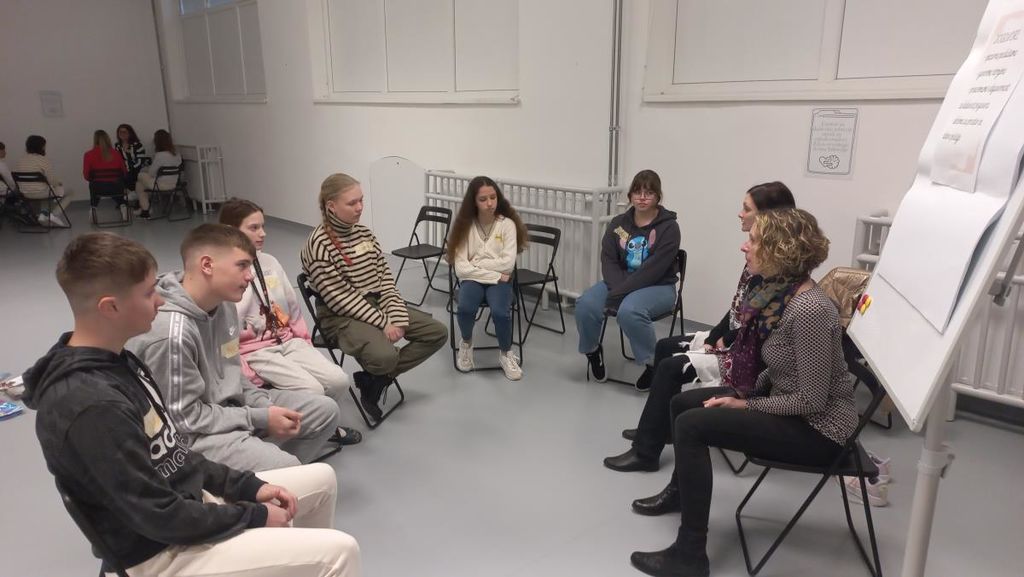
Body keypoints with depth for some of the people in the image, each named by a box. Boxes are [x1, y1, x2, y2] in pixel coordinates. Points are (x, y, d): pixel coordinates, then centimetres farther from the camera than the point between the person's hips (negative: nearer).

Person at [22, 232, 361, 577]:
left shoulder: (114, 360, 1)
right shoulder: (92, 406, -30)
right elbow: (160, 516, -25)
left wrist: (249, 486, 2)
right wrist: (254, 516, -14)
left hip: (190, 499, 9)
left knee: (321, 479, 16)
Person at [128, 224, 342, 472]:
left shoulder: (224, 304, 0)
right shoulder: (171, 332, -28)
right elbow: (183, 418, -22)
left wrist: (265, 406, -3)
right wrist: (260, 419, -17)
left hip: (229, 405, 9)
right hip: (196, 436, -9)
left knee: (325, 410, 7)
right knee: (290, 473, -26)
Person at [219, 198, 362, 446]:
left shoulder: (269, 262, 9)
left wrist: (305, 342, 10)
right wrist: (246, 373, -17)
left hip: (288, 341, 6)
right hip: (254, 351, -6)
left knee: (339, 380, -10)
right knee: (312, 390, -24)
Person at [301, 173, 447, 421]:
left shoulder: (365, 233, 7)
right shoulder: (318, 245, -16)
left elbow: (385, 278, 4)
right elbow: (340, 298, -18)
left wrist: (396, 317, -11)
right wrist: (383, 323, -21)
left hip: (377, 305, 8)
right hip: (341, 316, -8)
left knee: (437, 332, -2)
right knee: (386, 356, -36)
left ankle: (375, 380, 1)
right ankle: (375, 378, 5)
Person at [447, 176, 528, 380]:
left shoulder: (507, 224, -4)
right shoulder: (465, 225, -2)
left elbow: (507, 264, -12)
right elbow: (461, 268, -10)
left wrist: (476, 263, -9)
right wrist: (494, 275, -16)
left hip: (500, 281, -1)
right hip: (472, 279, 1)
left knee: (500, 312, -31)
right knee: (465, 308, -31)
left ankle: (505, 353, 1)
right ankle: (466, 343, 5)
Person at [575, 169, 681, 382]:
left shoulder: (668, 227, -9)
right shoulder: (618, 223, 6)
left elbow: (654, 269, -18)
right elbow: (608, 260, 0)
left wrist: (621, 292, -23)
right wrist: (617, 288, -19)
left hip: (658, 286, -4)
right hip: (620, 282, 5)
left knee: (629, 310, -36)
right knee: (585, 304, -22)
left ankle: (653, 364, -15)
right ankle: (592, 351, 6)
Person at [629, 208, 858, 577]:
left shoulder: (809, 309, -28)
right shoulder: (775, 291, 0)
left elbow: (812, 400, -26)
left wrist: (747, 405, -16)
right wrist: (741, 391, -2)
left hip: (817, 428, -9)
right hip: (788, 403, 9)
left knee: (692, 424, -20)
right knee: (683, 402, 12)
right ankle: (682, 489, 38)